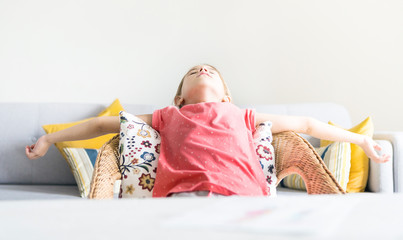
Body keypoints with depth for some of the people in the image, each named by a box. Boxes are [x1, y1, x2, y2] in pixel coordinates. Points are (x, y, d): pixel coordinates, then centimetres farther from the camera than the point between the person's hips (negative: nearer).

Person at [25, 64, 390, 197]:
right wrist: (51, 138, 41)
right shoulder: (169, 117, 35)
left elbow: (306, 124, 43)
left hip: (241, 196, 1)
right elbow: (104, 123, 40)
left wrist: (361, 140, 46)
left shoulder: (243, 116, 38)